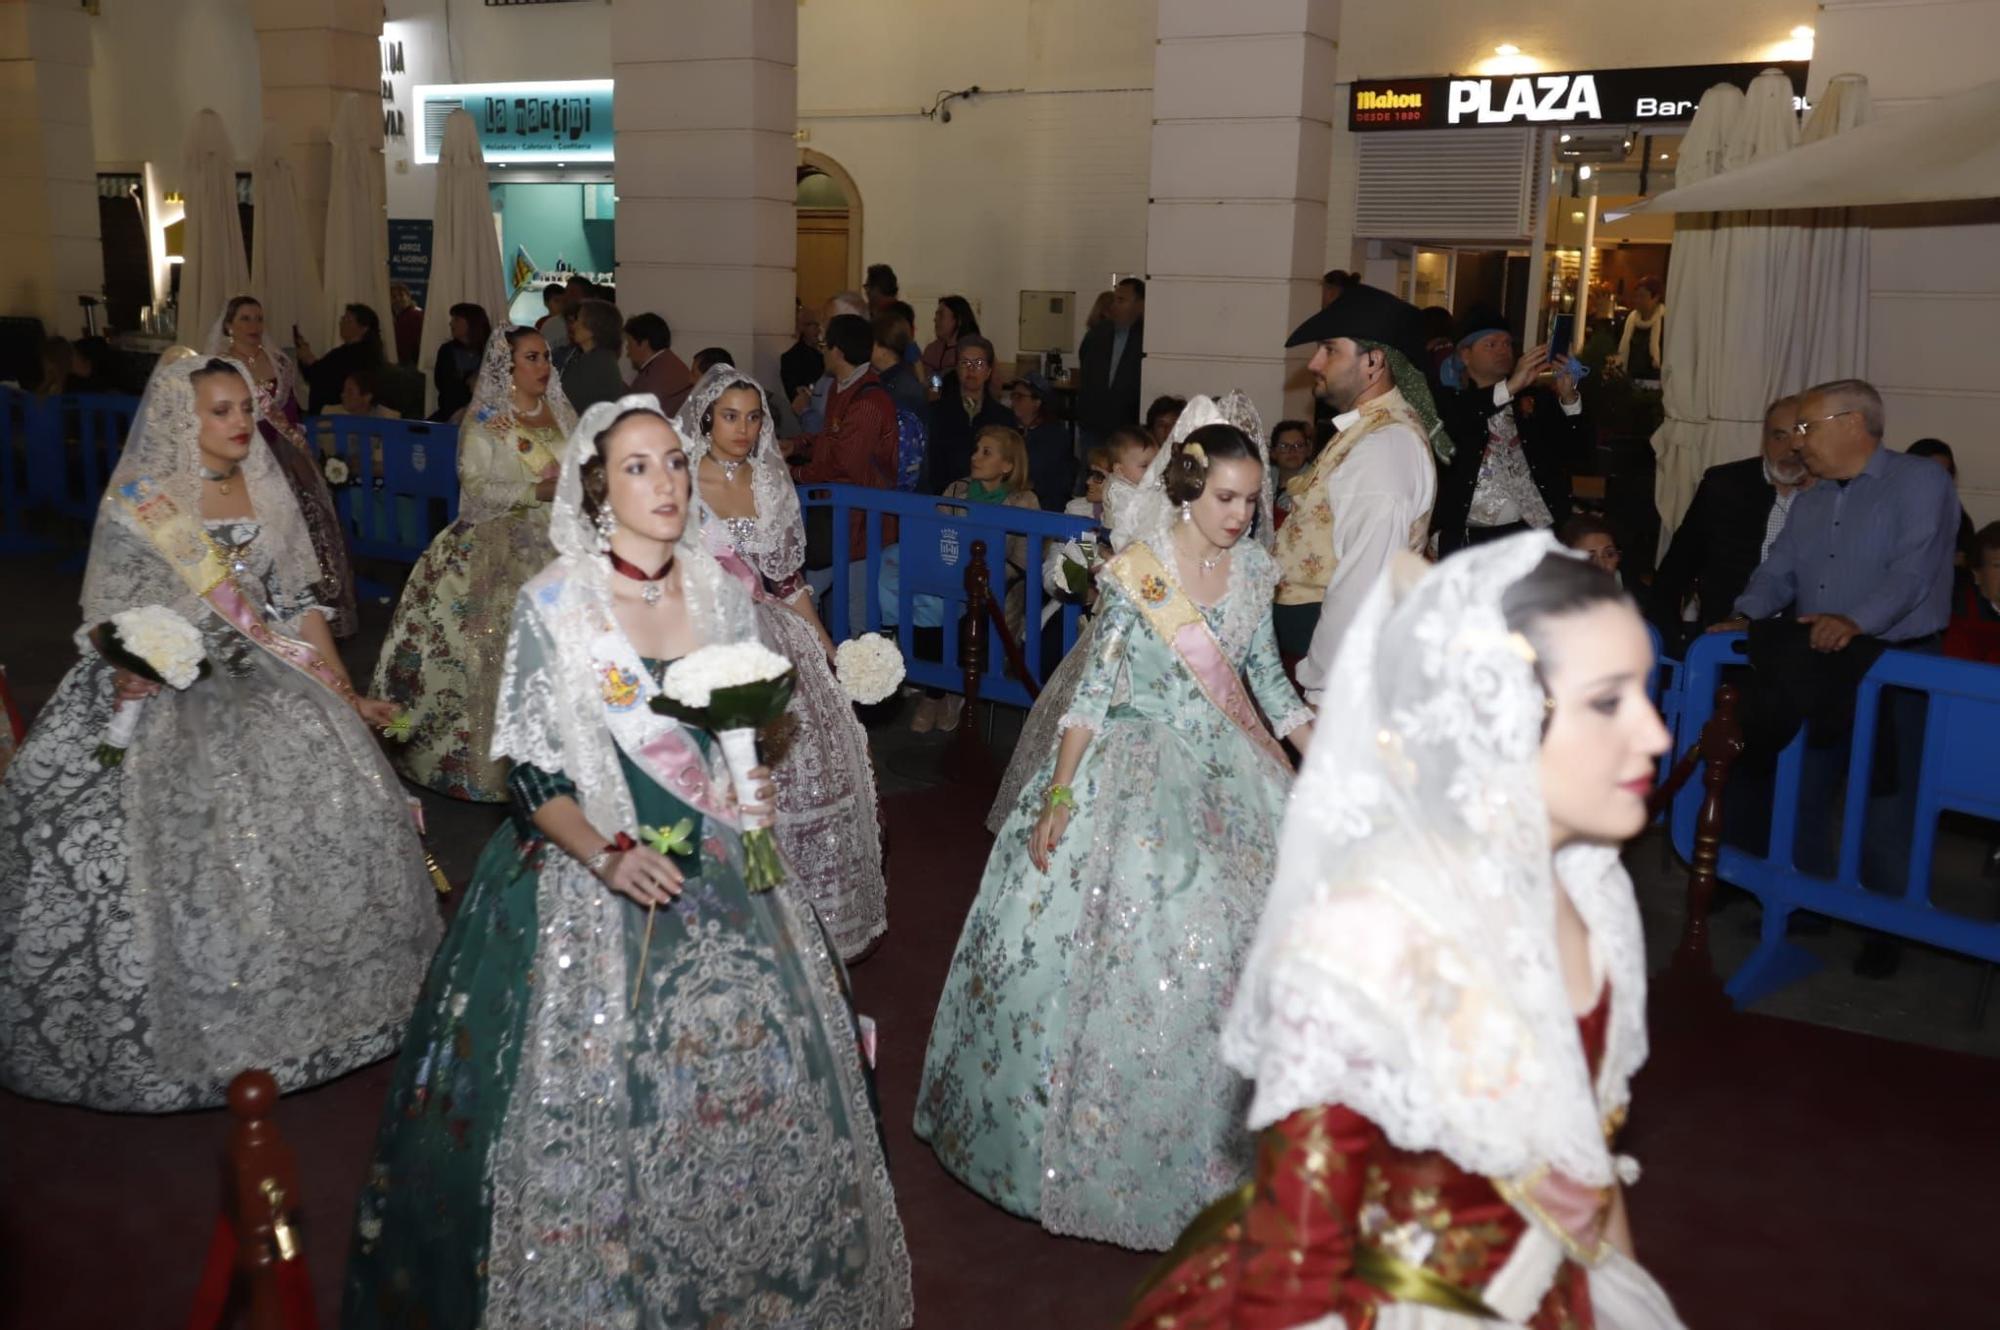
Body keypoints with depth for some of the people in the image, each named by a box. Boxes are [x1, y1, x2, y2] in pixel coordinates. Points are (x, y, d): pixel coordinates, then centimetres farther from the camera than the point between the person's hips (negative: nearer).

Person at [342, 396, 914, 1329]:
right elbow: (533, 774, -9)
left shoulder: (721, 589, 2)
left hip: (721, 871, 4)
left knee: (753, 1077, 7)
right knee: (594, 1093, 0)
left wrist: (754, 786, -4)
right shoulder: (554, 603, -9)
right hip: (594, 877, -3)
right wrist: (608, 856, -23)